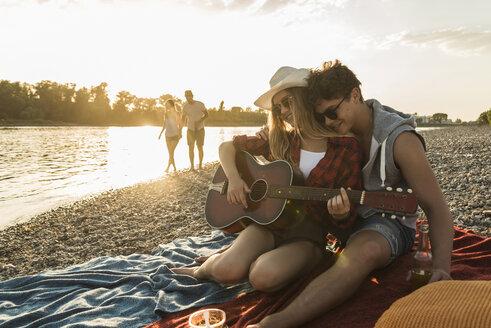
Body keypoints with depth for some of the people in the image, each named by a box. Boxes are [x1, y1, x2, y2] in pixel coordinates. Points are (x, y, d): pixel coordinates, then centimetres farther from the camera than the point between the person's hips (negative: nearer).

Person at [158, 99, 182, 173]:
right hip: (168, 135, 5)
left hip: (175, 135, -5)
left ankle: (168, 167, -16)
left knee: (171, 152, -15)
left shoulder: (177, 113, -6)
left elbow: (180, 125, -2)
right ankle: (174, 168, 15)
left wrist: (180, 133, -14)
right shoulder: (166, 114, 7)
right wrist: (161, 133, 10)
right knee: (170, 153, 5)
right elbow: (164, 125, 15)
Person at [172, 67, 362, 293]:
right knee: (226, 271, -24)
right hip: (269, 221, 2)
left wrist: (340, 215, -26)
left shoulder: (347, 148, -5)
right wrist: (234, 178, -6)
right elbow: (227, 146, 12)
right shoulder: (279, 140, 5)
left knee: (264, 277, -31)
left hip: (309, 234, -2)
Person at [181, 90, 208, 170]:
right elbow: (183, 119, 7)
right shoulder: (185, 107, -1)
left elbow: (206, 114, -3)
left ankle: (200, 164, 13)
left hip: (200, 128, -2)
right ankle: (192, 166, 3)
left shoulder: (200, 104, -9)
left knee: (200, 147, -4)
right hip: (190, 129, 2)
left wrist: (199, 122, -19)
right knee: (191, 148, -5)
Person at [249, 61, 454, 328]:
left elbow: (436, 207, -20)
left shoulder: (399, 139, -19)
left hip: (387, 221, -6)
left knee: (364, 251, -43)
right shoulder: (339, 129, 0)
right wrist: (272, 137, -11)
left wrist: (441, 267, -33)